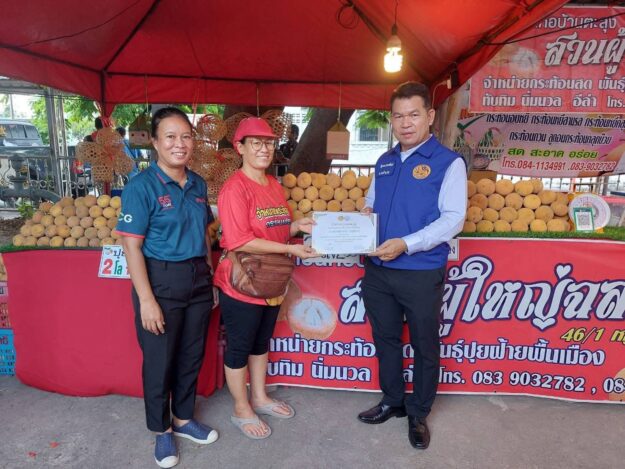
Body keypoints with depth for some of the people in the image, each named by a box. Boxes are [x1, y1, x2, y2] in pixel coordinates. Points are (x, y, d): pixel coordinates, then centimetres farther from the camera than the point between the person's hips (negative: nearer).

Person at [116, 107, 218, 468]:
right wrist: (146, 299, -18)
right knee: (160, 360, 11)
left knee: (192, 355, 18)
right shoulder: (141, 186, -13)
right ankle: (162, 431, 35)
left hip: (198, 279, 6)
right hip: (162, 281, -5)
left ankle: (183, 418, 41)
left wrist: (210, 278, 11)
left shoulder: (198, 184, 5)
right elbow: (132, 246, -14)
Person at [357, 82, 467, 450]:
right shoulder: (384, 162, 11)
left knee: (425, 347, 12)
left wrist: (406, 244, -26)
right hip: (377, 271, 6)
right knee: (386, 340, 18)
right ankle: (392, 402, 40)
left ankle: (419, 414, 34)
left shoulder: (448, 162, -7)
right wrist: (364, 215, -4)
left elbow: (453, 219, -15)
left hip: (422, 273, -5)